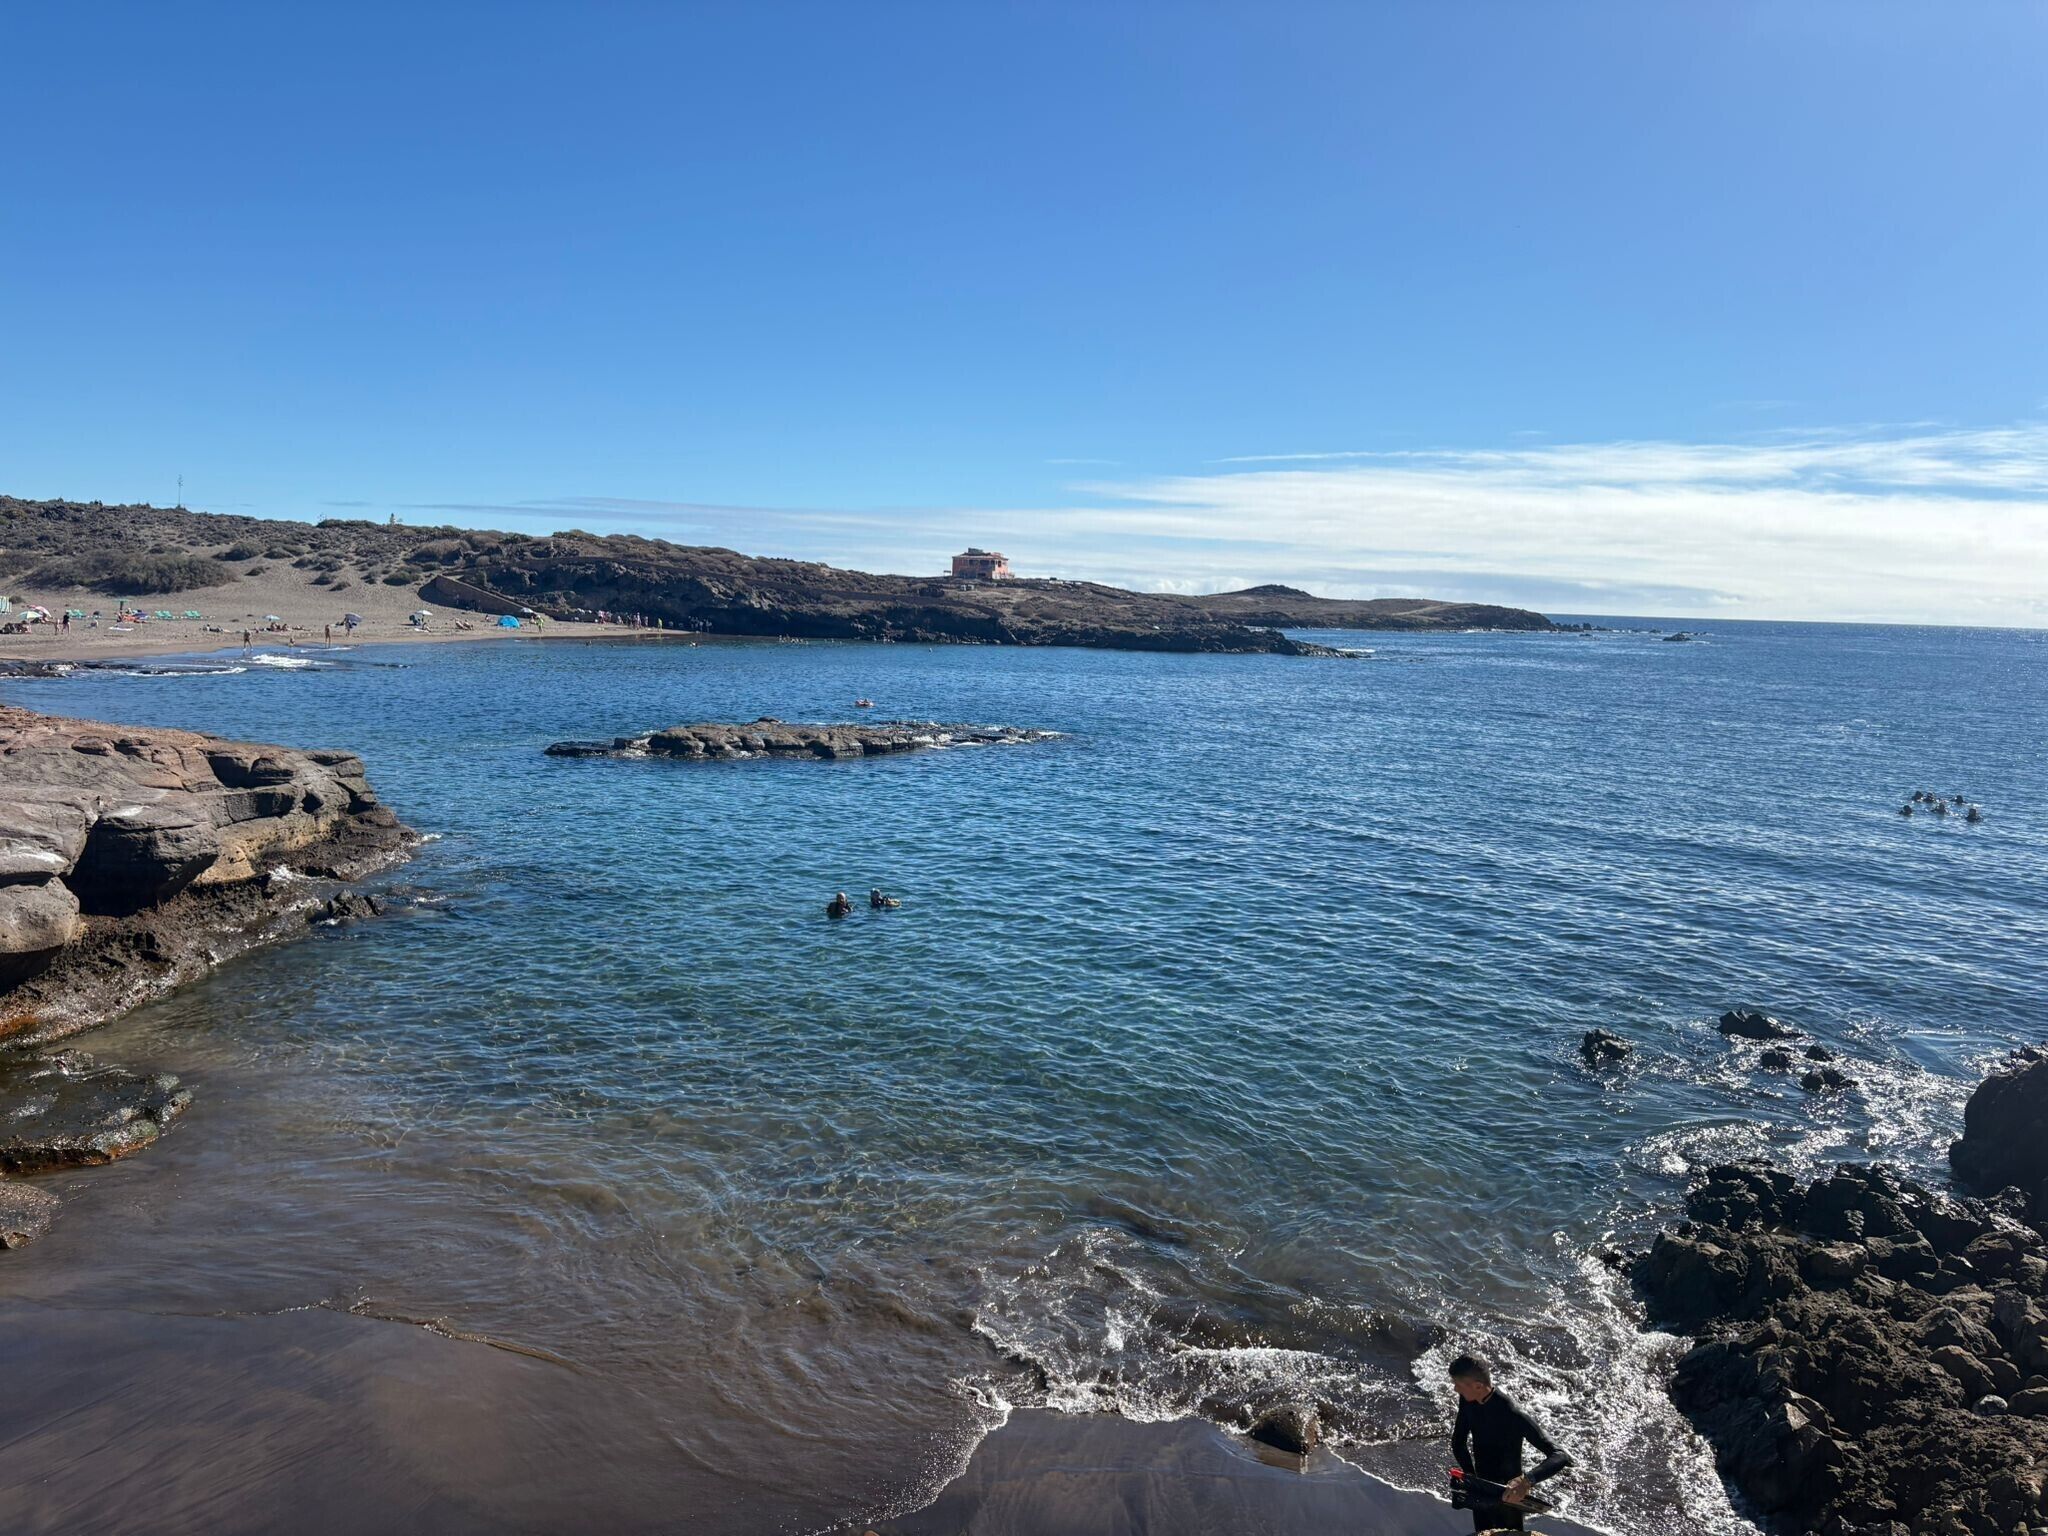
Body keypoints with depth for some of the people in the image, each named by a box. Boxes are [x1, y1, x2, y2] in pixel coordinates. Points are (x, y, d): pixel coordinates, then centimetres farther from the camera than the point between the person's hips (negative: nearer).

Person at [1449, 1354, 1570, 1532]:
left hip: (1507, 1499, -6)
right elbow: (1458, 1443, 1)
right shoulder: (1467, 1401, -13)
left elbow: (1560, 1457, -36)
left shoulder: (1514, 1417, -33)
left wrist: (1527, 1480, -50)